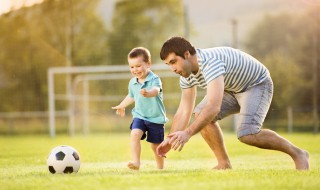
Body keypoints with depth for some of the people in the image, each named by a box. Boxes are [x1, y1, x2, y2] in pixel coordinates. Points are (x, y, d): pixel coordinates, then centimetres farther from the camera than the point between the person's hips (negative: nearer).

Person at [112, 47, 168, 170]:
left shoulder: (154, 79, -16)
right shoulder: (132, 83, 2)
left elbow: (156, 90, -39)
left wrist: (148, 93, -62)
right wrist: (121, 106, 40)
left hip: (156, 118, -4)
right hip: (139, 116, 4)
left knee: (156, 145, 7)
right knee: (135, 134, -24)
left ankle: (160, 167, 28)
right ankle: (136, 161, -26)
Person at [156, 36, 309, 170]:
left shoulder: (210, 62, -36)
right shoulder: (187, 75, -7)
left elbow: (214, 107, -47)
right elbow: (183, 112, 0)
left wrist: (187, 133, -50)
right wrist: (170, 140, -9)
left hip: (257, 84, -9)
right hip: (232, 89, 9)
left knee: (247, 134, -27)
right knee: (200, 114, -10)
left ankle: (297, 154, -7)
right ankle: (224, 164, 0)